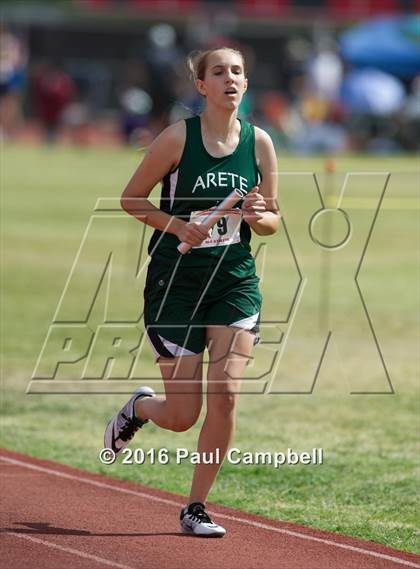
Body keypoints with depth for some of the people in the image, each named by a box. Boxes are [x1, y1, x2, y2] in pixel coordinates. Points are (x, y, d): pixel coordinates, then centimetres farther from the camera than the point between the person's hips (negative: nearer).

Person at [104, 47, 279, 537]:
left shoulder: (259, 143, 2)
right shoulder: (178, 138, -8)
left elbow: (273, 221, 11)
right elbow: (131, 198, 0)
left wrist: (257, 217, -13)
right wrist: (180, 226, -15)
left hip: (236, 283, 3)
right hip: (175, 282, -3)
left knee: (225, 396, -12)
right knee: (183, 416, -2)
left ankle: (195, 508, 5)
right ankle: (139, 407, 36)